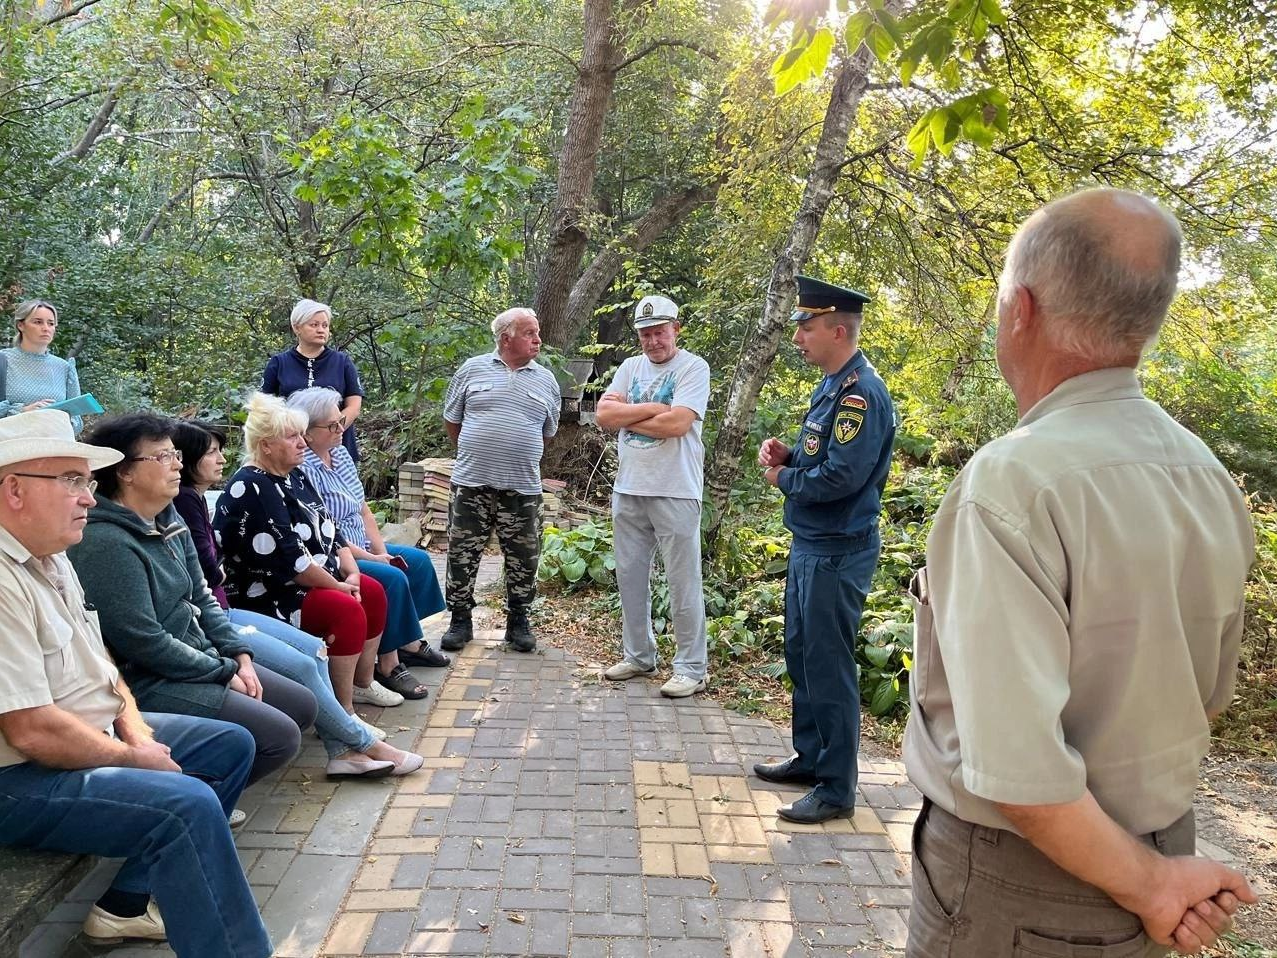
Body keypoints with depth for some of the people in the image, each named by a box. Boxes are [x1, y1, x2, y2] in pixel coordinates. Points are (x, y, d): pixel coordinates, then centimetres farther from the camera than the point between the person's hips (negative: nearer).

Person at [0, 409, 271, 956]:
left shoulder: (52, 557, 8)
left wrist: (133, 723, 1)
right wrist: (133, 758, -13)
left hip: (98, 733, 11)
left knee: (231, 745, 12)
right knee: (189, 804, -28)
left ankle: (127, 905, 14)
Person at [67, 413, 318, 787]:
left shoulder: (169, 522, 7)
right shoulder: (106, 543, -22)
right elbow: (144, 643, -23)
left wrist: (240, 656, 1)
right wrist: (224, 672, -14)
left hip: (200, 658, 10)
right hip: (148, 682, -10)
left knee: (303, 705, 11)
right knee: (281, 736, -16)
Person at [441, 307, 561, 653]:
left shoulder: (546, 380, 8)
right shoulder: (473, 369, 3)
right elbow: (451, 421, 11)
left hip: (523, 488, 1)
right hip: (471, 484, -1)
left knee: (523, 559, 7)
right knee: (462, 555, 5)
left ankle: (518, 621, 23)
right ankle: (460, 620, 19)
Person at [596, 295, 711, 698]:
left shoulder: (693, 367, -6)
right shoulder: (631, 367, 11)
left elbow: (677, 424, -20)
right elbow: (604, 416, -1)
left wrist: (626, 415, -7)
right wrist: (653, 408, -11)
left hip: (675, 493, -6)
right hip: (628, 489, 6)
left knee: (683, 583, 1)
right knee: (630, 576, 14)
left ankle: (691, 668, 12)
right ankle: (638, 656, 29)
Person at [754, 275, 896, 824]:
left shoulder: (862, 393, -19)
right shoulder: (832, 387, 12)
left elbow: (841, 476, -27)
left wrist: (784, 479, -11)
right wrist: (787, 456, 1)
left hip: (837, 553, -10)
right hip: (809, 545, 10)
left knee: (829, 667, -1)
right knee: (801, 656, 19)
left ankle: (837, 789, 12)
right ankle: (810, 757, 35)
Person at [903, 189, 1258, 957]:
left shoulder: (1012, 481, -27)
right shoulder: (1210, 477, -2)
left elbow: (1018, 771, -30)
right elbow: (1209, 697, 9)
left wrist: (1145, 886, -14)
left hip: (1022, 874, -6)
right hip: (1165, 838, 7)